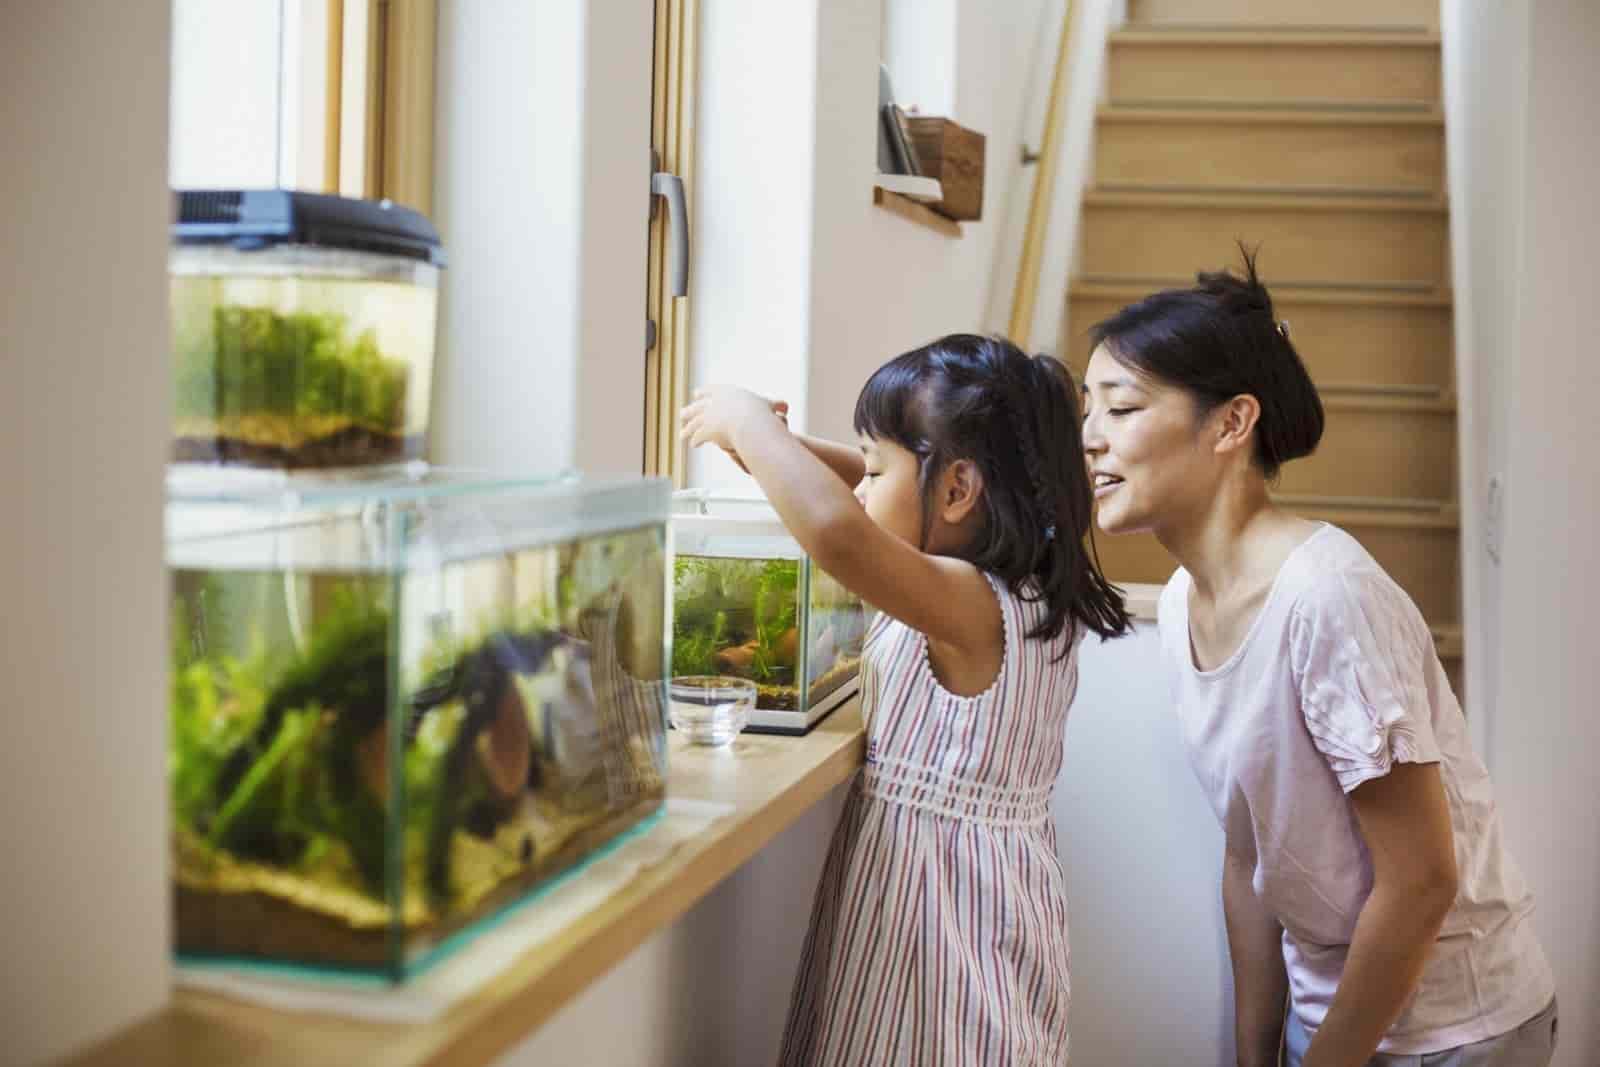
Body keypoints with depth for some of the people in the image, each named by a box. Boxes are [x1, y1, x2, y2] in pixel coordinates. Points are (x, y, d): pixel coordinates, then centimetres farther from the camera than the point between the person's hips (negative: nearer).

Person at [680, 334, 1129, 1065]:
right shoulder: (1033, 589, 3)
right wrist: (775, 446, 6)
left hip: (934, 883, -9)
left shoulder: (970, 605, -24)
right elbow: (902, 496, 18)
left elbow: (839, 533, -42)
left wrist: (747, 420, -26)